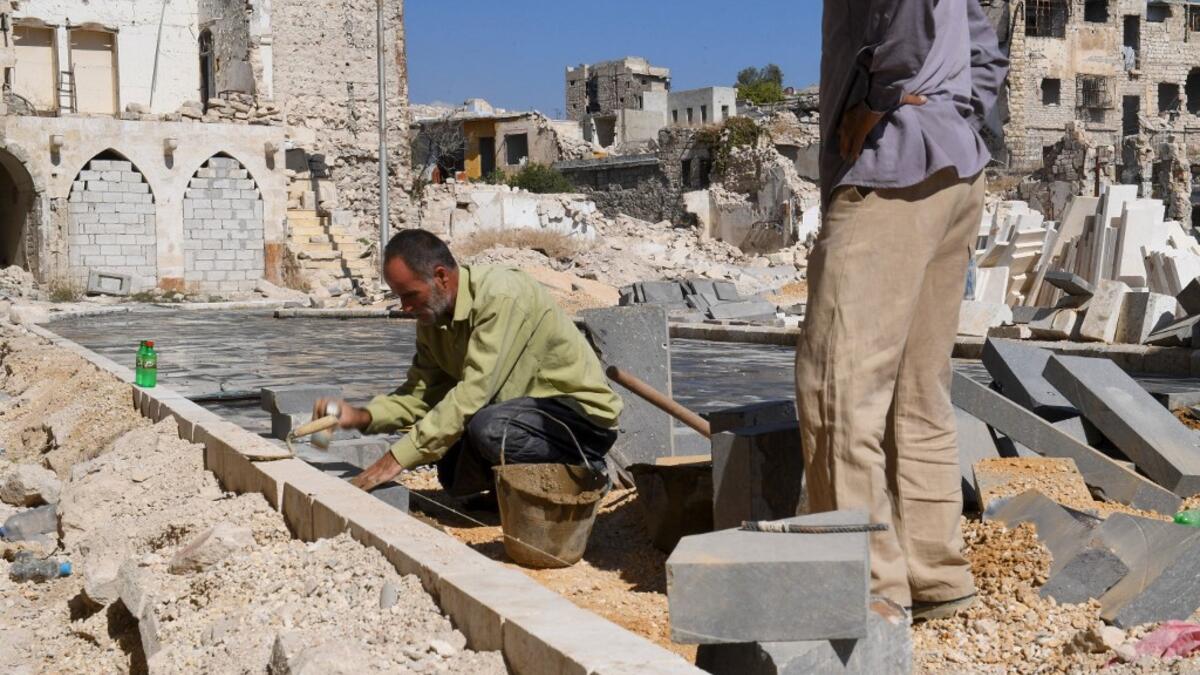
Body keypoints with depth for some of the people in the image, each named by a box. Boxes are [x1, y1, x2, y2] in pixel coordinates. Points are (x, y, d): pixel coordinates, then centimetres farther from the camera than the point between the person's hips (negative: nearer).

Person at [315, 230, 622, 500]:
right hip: (529, 407, 9)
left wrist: (399, 457, -30)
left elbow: (473, 394, -31)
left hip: (584, 413, -9)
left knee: (488, 427, -32)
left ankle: (581, 472, -9)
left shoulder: (501, 296, -27)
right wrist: (363, 416, -15)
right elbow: (422, 391, 3)